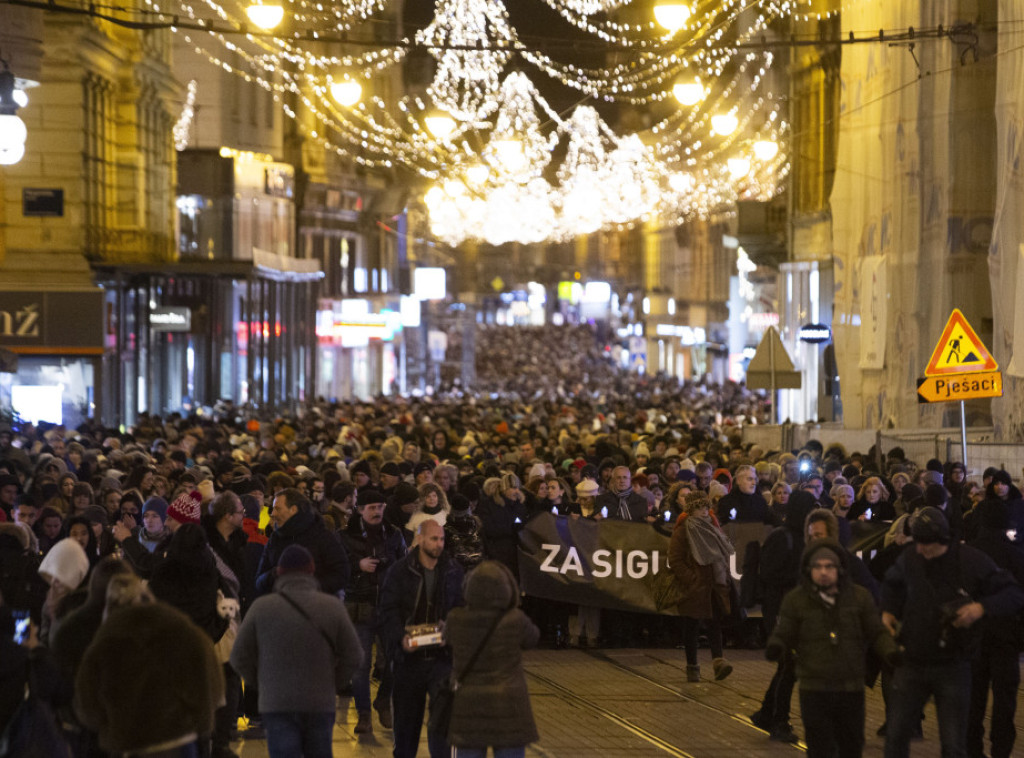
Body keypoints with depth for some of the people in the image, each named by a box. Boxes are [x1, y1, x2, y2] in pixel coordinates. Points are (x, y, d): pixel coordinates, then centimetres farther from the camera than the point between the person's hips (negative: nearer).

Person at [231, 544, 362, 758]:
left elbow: (240, 658, 0)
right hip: (320, 704, 2)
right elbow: (353, 657, 0)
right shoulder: (332, 607, -2)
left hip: (277, 706, -1)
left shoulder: (261, 608, -5)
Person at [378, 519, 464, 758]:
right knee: (406, 717, 10)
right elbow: (388, 611, -6)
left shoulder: (454, 572, 5)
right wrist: (401, 638, -23)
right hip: (408, 657, 0)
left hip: (442, 655, 0)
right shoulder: (399, 572, 0)